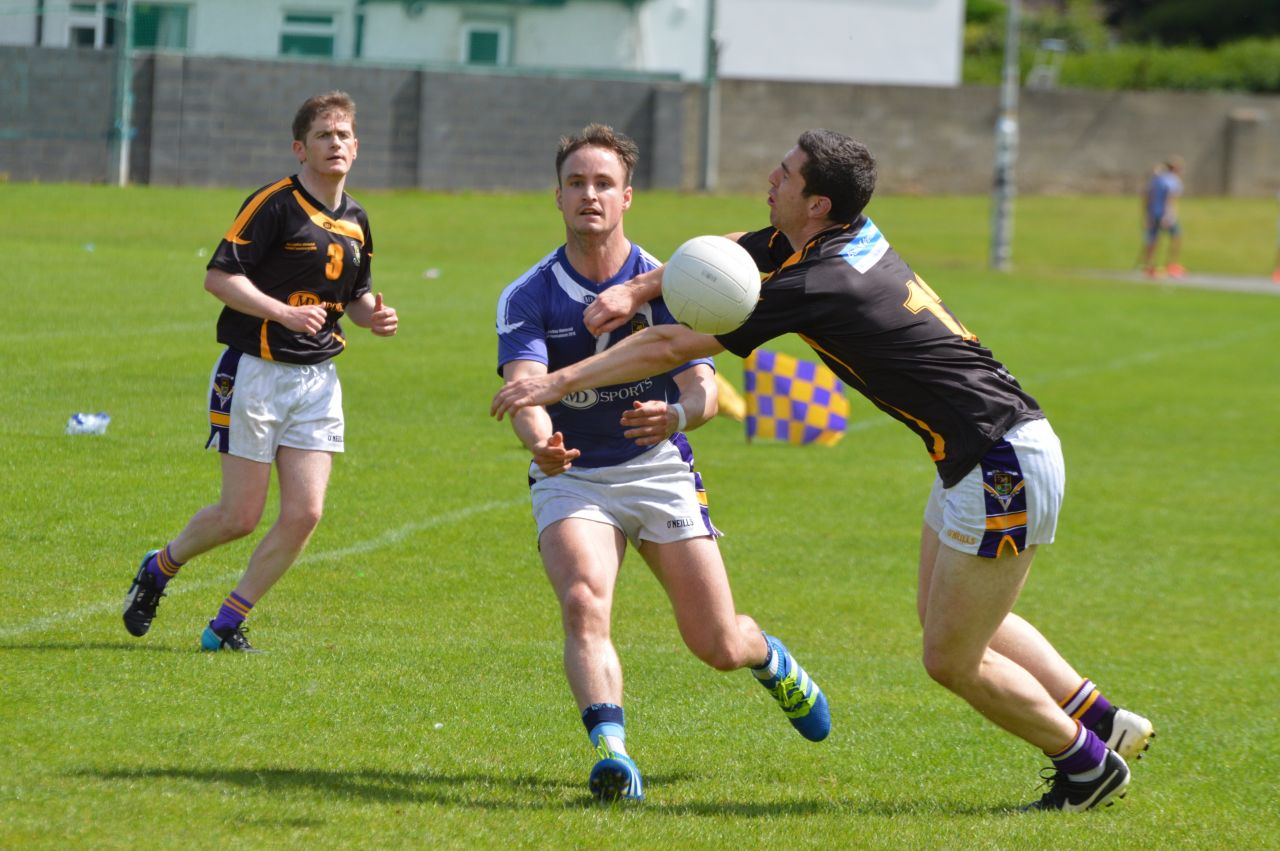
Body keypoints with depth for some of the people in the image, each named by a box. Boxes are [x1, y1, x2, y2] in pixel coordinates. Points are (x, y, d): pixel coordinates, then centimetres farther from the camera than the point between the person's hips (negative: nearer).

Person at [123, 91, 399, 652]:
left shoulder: (354, 220, 12)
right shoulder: (274, 205, -11)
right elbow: (219, 276, -16)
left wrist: (373, 315, 3)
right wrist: (284, 312, -27)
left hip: (318, 379, 6)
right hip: (256, 371, -6)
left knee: (304, 513, -6)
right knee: (241, 516, -2)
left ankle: (227, 625, 7)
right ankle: (160, 567, 27)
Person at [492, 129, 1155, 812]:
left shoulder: (815, 286, -21)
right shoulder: (854, 238, 5)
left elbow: (672, 347, -16)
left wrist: (560, 382, -9)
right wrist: (635, 289, 1)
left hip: (1002, 467, -10)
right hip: (973, 457, 10)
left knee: (951, 660, 0)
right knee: (940, 615, 24)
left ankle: (1088, 763, 18)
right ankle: (1103, 720, 32)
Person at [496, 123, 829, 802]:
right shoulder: (528, 297, -8)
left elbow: (703, 387, -15)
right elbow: (524, 388, -24)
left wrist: (676, 414, -40)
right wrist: (539, 441, -48)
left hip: (659, 472, 1)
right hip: (571, 479, 0)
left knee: (717, 646, 1)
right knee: (583, 604, -29)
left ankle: (771, 659, 36)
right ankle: (610, 749, -37)